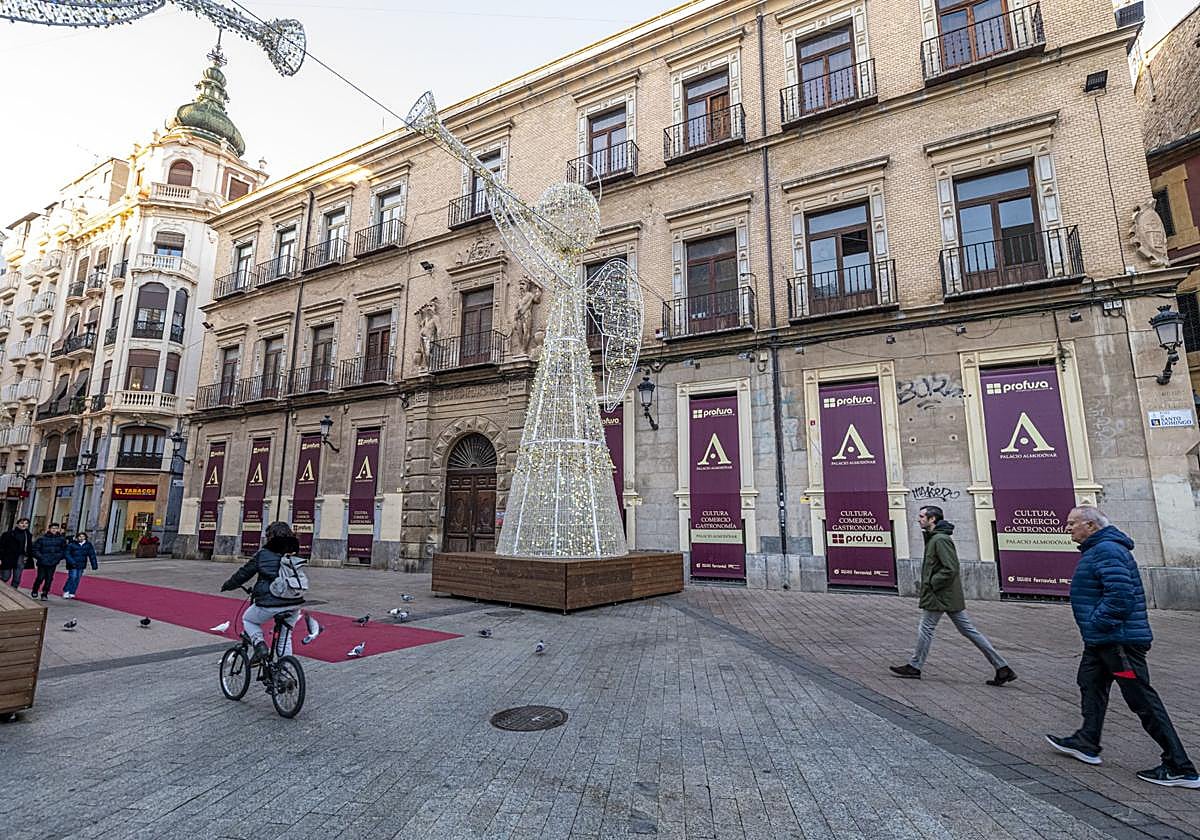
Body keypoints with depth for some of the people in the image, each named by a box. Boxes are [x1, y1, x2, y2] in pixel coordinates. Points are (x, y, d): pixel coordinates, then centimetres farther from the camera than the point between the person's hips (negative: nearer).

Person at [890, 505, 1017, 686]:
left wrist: (931, 583, -16)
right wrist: (928, 582, 13)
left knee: (925, 629, 2)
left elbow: (950, 569, -24)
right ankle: (1002, 667, 14)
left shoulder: (941, 539, -18)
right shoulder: (933, 538, 13)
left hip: (939, 596, -10)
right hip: (951, 596, 10)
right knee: (968, 630, 12)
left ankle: (914, 667, 13)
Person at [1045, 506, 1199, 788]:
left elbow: (1120, 593, -28)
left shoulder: (1107, 550, -20)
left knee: (1143, 700, -2)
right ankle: (1087, 743, 30)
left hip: (1119, 640, -11)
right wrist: (1095, 628, 19)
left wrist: (1098, 623, -20)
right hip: (1101, 640, 11)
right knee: (1090, 684, 18)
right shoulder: (1097, 549, 14)